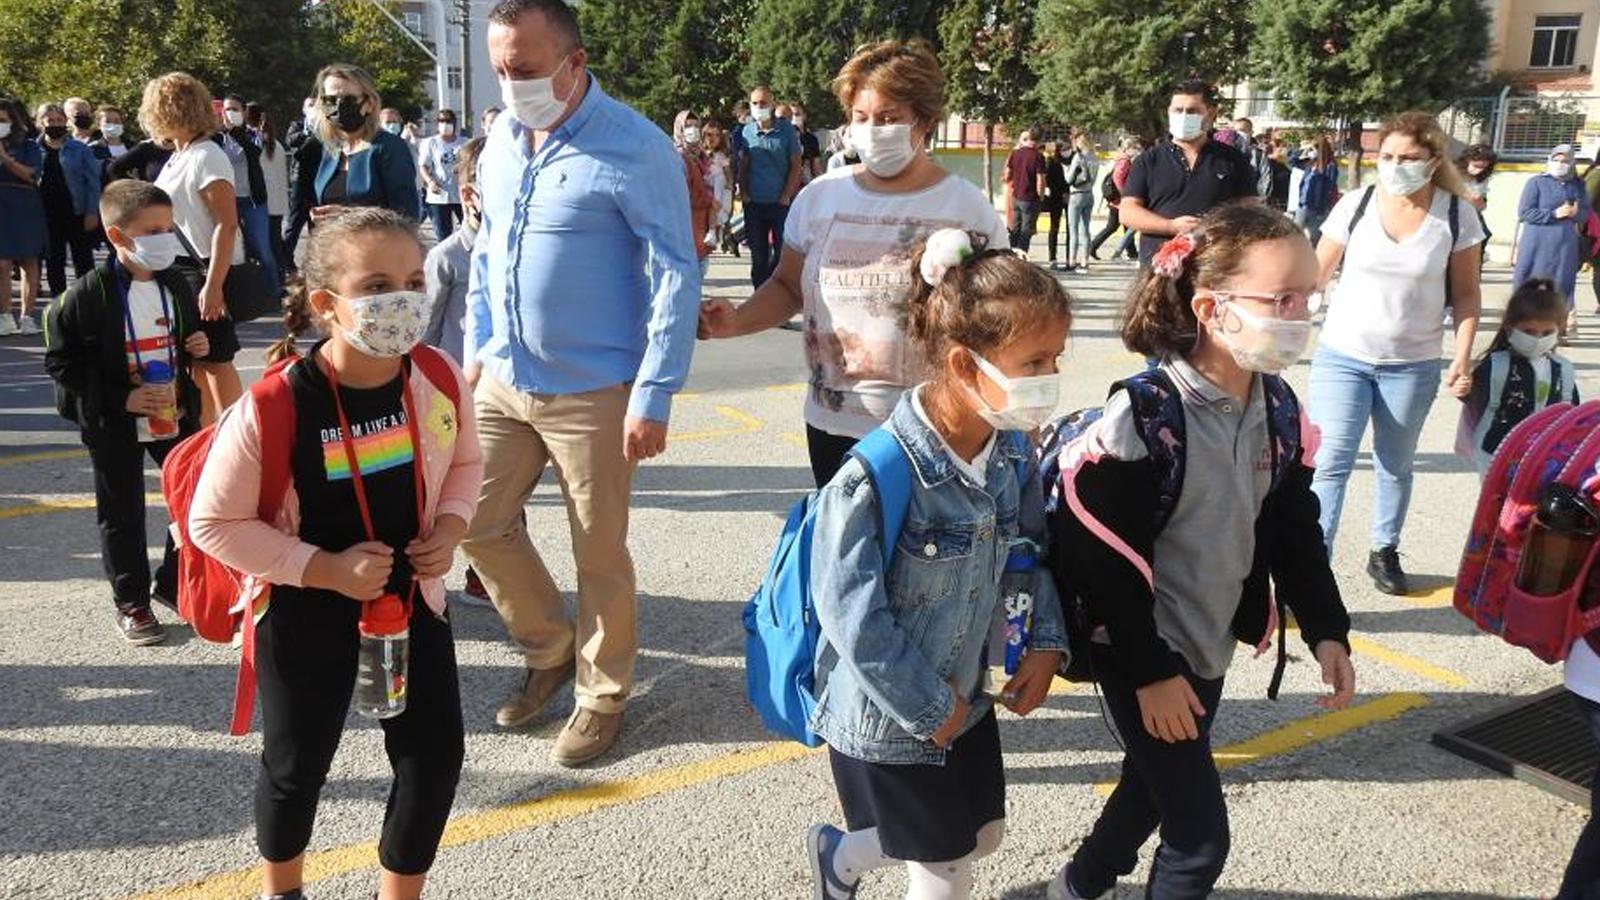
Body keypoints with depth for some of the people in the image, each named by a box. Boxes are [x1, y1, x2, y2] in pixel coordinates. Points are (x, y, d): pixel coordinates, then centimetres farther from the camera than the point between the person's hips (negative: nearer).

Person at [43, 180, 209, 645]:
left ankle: (175, 584, 28)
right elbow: (62, 362, -13)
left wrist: (198, 347, -6)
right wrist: (121, 399, -20)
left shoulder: (176, 285, 0)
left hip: (177, 414, 5)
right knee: (122, 515, 8)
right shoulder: (87, 295, -16)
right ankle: (131, 603, 23)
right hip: (115, 427, -5)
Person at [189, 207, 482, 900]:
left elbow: (464, 462, 8)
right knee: (298, 761, 13)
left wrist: (449, 528, -11)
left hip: (411, 594, 4)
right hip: (306, 610, -3)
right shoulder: (274, 407, -25)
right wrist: (327, 569, -21)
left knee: (435, 751, 6)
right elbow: (213, 522, -16)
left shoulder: (438, 381, -12)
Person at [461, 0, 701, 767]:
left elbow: (676, 278, -15)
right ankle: (551, 648, 35)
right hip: (504, 382, 7)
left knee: (599, 553, 5)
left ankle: (605, 693, 27)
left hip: (593, 392, -6)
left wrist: (654, 396, -18)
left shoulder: (636, 149, -15)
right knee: (479, 523, 12)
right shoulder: (500, 142, 6)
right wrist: (477, 348, 15)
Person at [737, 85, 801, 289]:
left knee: (782, 252, 0)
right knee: (758, 255, 9)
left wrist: (786, 196, -8)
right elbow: (743, 165, 11)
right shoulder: (747, 131, 4)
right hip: (754, 203, 3)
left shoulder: (786, 130, -3)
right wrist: (744, 193, 1)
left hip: (780, 203, -2)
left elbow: (796, 165, -2)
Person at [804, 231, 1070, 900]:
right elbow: (852, 615, -27)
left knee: (983, 836, 24)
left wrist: (1046, 642, -4)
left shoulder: (1014, 453, -8)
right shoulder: (876, 476, -31)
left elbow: (1034, 548, 8)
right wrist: (930, 707, -17)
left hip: (965, 694, 7)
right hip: (885, 717, -7)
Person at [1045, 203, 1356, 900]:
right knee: (1200, 834, -1)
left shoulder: (1277, 408, -2)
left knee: (1155, 783, 25)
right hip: (1140, 653, -8)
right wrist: (1151, 671, -18)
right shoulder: (1147, 414, -25)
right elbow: (1105, 555, -22)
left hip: (1211, 643, 8)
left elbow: (1293, 528, 8)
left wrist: (1327, 630, 1)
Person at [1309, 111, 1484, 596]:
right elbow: (1317, 273, 2)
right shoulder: (1356, 204, -5)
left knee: (1396, 466, 14)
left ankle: (1384, 552, 33)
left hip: (1413, 364, 1)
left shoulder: (1456, 216, -4)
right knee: (1330, 463, -7)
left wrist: (1463, 355, -6)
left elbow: (1465, 293, 2)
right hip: (1342, 355, -1)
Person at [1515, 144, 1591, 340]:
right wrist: (1555, 214, -17)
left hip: (1566, 245, 3)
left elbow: (1587, 213, 13)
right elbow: (1524, 212, -9)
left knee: (1563, 286, 4)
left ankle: (1566, 327, 11)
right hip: (1537, 245, -3)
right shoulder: (1536, 182, -2)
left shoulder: (1578, 186, 11)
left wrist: (1576, 212, -11)